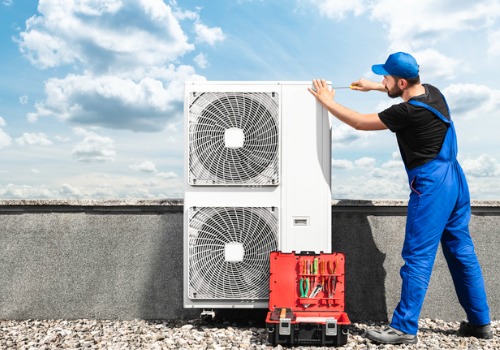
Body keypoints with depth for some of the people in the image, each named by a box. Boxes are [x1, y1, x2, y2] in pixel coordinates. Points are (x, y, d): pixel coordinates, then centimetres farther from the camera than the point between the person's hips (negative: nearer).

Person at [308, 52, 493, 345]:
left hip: (431, 186, -10)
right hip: (454, 179, 10)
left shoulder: (409, 112, -19)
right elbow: (411, 90, 32)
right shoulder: (432, 92, 6)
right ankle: (480, 323, 25)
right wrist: (373, 87, 31)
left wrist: (327, 101, 1)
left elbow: (360, 122, -11)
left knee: (418, 258, -4)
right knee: (463, 253, 15)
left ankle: (405, 328, 4)